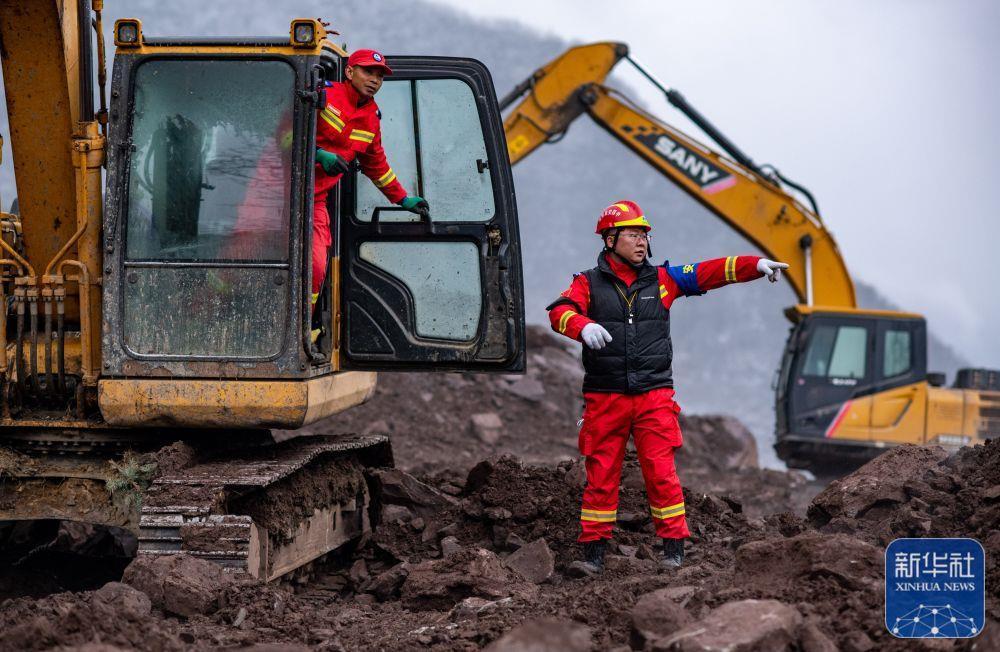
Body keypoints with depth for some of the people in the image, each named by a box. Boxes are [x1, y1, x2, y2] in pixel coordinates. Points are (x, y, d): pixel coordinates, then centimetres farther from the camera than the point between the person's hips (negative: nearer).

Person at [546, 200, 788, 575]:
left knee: (661, 473, -4)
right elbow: (560, 311, -12)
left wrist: (756, 265, -6)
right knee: (601, 475, 2)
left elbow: (709, 273, 6)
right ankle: (593, 552, 8)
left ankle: (673, 547, 3)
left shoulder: (661, 279, 11)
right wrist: (583, 326, -34)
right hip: (604, 398, -1)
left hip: (654, 395, 1)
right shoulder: (588, 283, 4)